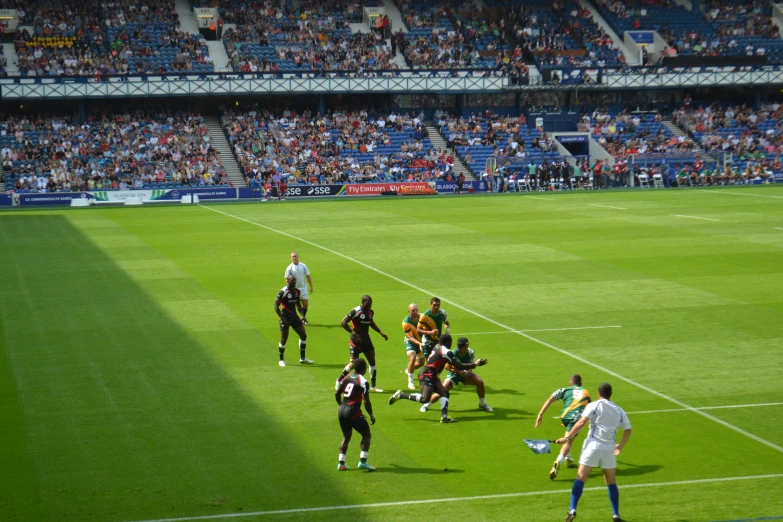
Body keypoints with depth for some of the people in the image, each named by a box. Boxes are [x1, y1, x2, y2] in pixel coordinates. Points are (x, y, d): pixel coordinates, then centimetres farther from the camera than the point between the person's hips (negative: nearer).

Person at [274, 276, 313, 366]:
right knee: (284, 339, -2)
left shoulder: (297, 291, 7)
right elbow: (276, 306, -14)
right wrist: (282, 318, -20)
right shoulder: (283, 292, -14)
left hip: (294, 316, 7)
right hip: (285, 317, -7)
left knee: (303, 335, 4)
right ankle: (281, 360, 14)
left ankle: (302, 358, 15)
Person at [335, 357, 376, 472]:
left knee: (346, 437, 21)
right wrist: (371, 415, -1)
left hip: (342, 410, 7)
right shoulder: (363, 381, -8)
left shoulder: (346, 378, 11)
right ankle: (362, 461, -5)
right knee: (366, 435, 6)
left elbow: (337, 394, 14)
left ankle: (341, 463, 17)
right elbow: (366, 401, -13)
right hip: (353, 411, -7)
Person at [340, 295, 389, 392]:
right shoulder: (356, 311, -16)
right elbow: (343, 323, -17)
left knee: (372, 361, 4)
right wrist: (353, 333, -23)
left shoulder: (371, 312, 6)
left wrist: (381, 332, 20)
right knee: (353, 363, -7)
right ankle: (340, 381, 13)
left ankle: (374, 386, 13)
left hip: (366, 339, 7)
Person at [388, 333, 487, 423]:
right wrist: (475, 364, -3)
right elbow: (459, 366, -11)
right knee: (425, 399, -20)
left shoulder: (437, 347, 16)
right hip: (427, 375, -10)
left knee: (444, 393, 3)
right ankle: (401, 395, -8)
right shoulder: (446, 351, -11)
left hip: (432, 376, 10)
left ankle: (444, 416, -9)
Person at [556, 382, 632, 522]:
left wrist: (567, 437, -8)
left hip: (593, 446, -3)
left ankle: (572, 510, -15)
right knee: (611, 482, 15)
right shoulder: (619, 411, 12)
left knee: (580, 478, -3)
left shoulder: (593, 406, 0)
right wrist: (620, 446, 25)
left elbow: (581, 423, -11)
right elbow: (628, 430, 11)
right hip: (610, 449, 3)